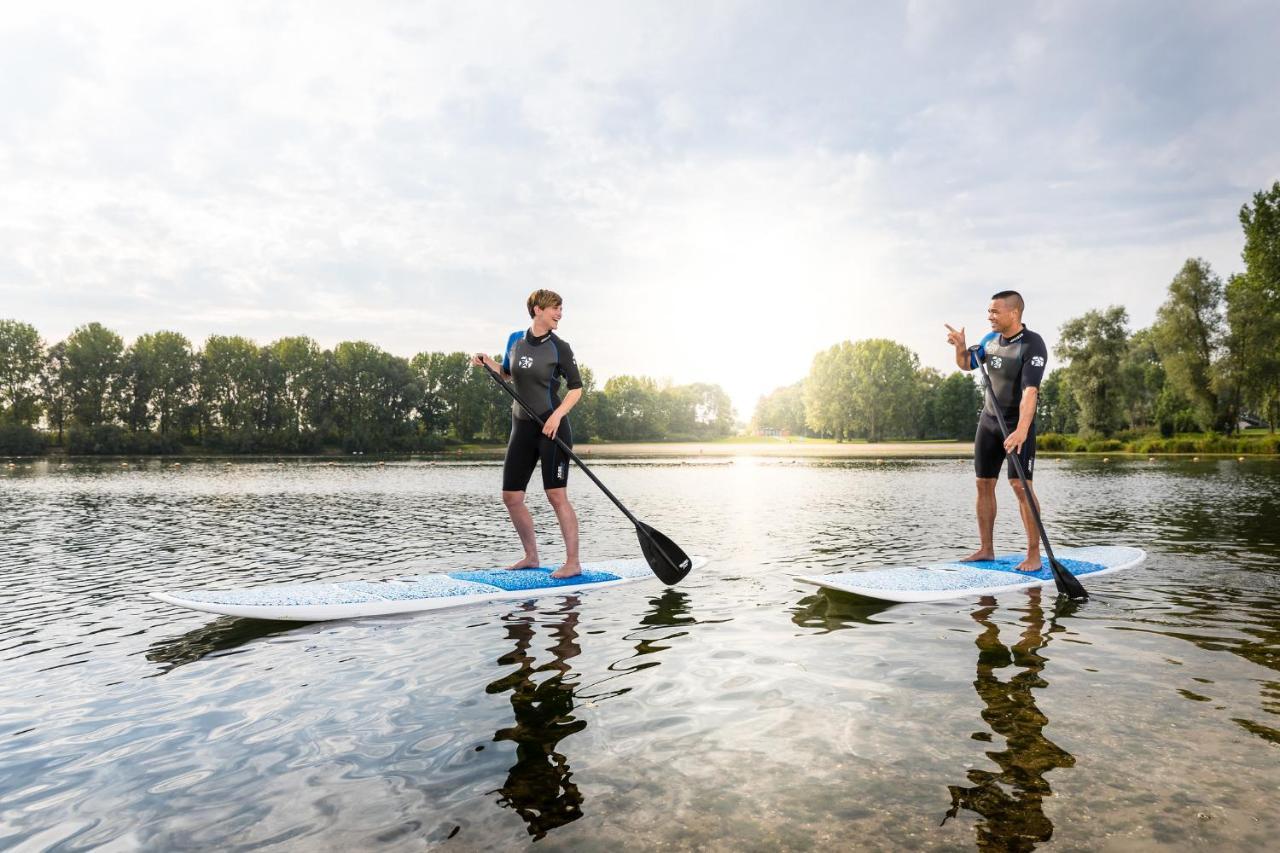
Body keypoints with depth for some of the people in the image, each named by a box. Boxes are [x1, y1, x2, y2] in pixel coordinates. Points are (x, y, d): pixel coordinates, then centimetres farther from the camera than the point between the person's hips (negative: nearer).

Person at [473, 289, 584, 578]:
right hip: (522, 427, 6)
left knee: (556, 495, -10)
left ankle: (573, 563, -3)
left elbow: (576, 387, -4)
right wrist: (487, 363, 5)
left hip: (552, 427, -5)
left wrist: (557, 415, -18)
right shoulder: (515, 340, 8)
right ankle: (531, 556, 22)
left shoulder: (559, 347, -4)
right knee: (511, 497, 6)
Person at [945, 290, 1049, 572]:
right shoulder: (991, 338, 3)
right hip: (989, 420, 7)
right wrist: (961, 347, -3)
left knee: (1021, 485, -14)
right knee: (984, 484, 7)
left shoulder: (1032, 345, -19)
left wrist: (1021, 431, -41)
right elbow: (967, 364, 19)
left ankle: (1034, 554, -5)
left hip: (1018, 423, -7)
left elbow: (1029, 392, -30)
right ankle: (986, 549, 16)